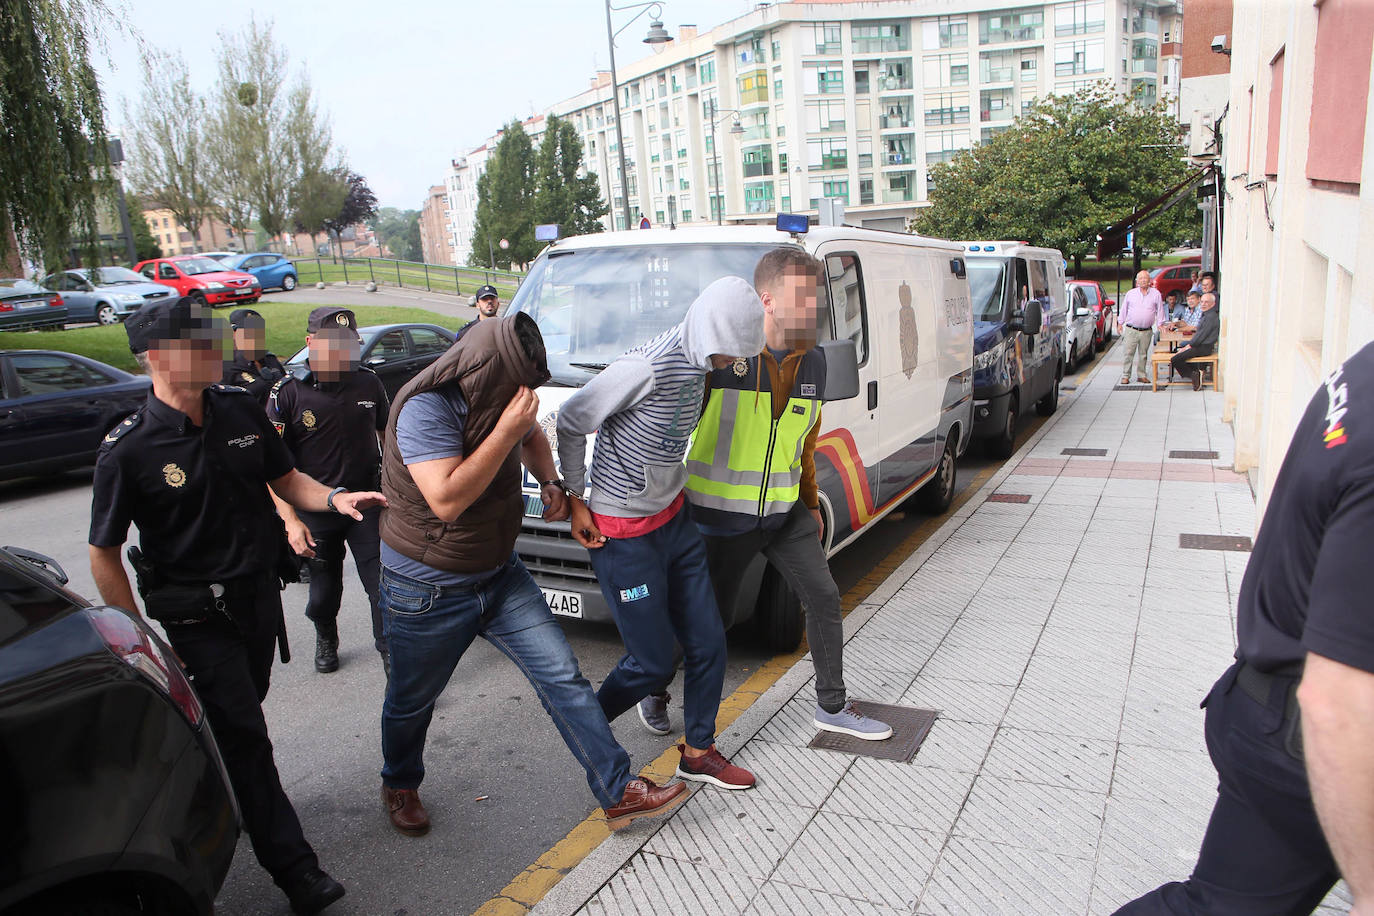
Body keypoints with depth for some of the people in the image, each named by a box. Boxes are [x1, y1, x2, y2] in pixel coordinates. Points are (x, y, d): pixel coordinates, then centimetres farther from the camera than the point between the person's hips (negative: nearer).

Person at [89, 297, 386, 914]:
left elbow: (285, 480, 10)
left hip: (259, 595, 6)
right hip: (194, 617, -5)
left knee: (239, 720, 19)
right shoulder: (127, 451, -18)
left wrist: (333, 497, -11)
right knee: (243, 735, -2)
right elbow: (104, 558, -10)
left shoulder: (240, 411, -3)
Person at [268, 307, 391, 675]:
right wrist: (291, 520, -17)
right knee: (324, 593, 15)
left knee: (383, 587, -4)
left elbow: (387, 435, 15)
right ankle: (326, 639, 45)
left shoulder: (369, 383, 0)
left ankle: (393, 658, 11)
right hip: (315, 512, -1)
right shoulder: (287, 393, -10)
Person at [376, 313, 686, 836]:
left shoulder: (503, 398, -2)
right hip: (428, 590, -6)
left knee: (563, 676, -2)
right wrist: (506, 430, -34)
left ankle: (619, 793, 4)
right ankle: (399, 786, 45)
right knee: (411, 701, 16)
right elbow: (447, 500, -35)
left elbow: (532, 438, 21)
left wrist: (550, 483, 1)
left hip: (499, 573, 6)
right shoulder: (426, 408, -26)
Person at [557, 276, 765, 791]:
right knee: (654, 662, 2)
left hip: (676, 521, 8)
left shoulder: (696, 365, 1)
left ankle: (699, 753, 29)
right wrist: (576, 502, -9)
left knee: (708, 642, 10)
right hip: (624, 537, -8)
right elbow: (571, 422, -16)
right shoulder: (648, 367, -25)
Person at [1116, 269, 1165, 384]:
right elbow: (1123, 309, 12)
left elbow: (1159, 310, 10)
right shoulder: (1130, 293, 6)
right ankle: (1125, 376, 1)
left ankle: (1141, 376, 16)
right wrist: (1120, 323, 11)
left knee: (1143, 354, 8)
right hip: (1131, 330, -1)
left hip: (1147, 331, 1)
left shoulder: (1156, 294, 6)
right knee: (1128, 353, -5)